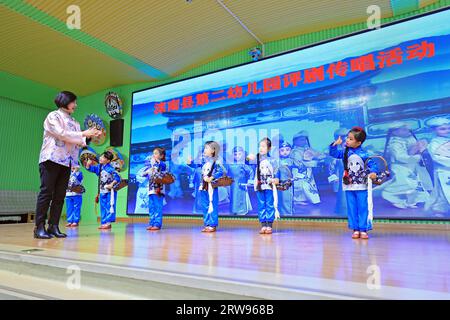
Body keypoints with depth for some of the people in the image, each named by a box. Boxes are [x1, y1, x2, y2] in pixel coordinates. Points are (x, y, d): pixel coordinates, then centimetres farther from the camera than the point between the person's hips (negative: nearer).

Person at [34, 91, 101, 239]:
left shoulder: (73, 122, 19)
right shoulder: (53, 116, 0)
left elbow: (80, 142, 14)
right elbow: (61, 134, -13)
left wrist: (90, 136, 0)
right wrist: (83, 133, -10)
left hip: (67, 162, 6)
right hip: (51, 159, -6)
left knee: (60, 195, 3)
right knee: (46, 193, -6)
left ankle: (53, 226, 7)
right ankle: (39, 227, -3)